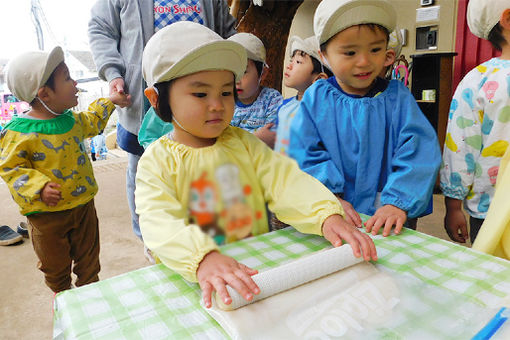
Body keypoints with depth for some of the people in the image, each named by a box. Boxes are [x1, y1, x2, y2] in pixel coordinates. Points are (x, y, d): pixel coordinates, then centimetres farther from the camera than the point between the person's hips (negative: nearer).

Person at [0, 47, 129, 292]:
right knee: (55, 264, 17)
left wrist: (109, 102, 24)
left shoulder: (71, 119, 1)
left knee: (89, 257, 20)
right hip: (46, 214, -5)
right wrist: (39, 187, -27)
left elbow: (90, 123, 23)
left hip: (83, 204, 5)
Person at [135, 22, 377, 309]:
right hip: (190, 276, -2)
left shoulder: (242, 142, 6)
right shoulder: (157, 160, -5)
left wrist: (328, 215, -24)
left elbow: (284, 179, -5)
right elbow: (159, 223, -21)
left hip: (259, 262, 3)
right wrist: (203, 259, -40)